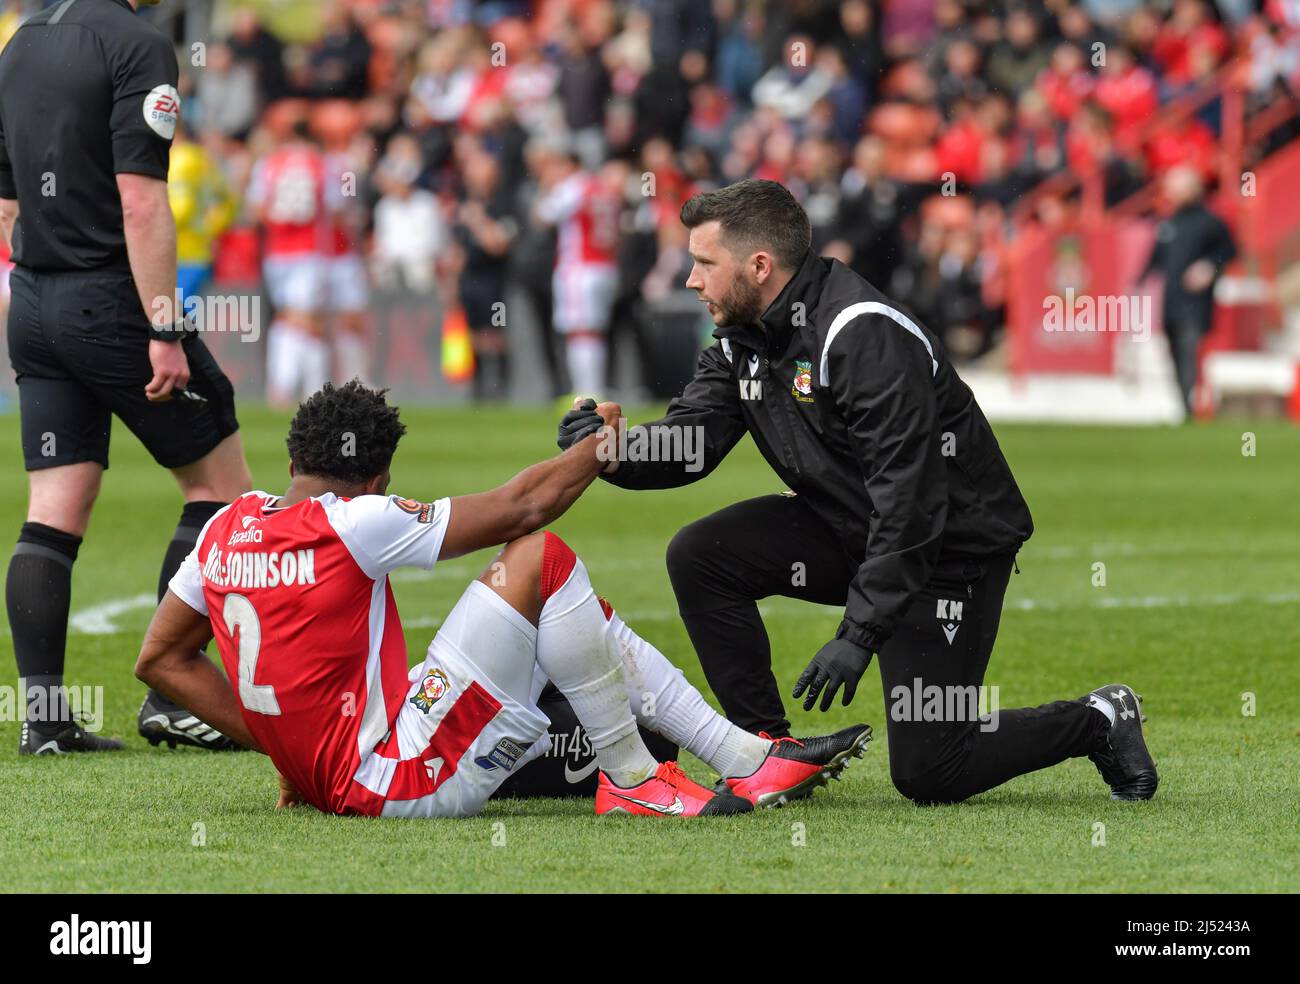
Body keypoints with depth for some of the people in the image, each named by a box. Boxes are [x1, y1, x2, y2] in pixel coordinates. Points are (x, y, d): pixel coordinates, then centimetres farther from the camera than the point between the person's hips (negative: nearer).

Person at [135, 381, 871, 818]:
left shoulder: (229, 527, 7)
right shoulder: (351, 524, -16)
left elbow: (162, 659, 15)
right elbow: (524, 506, -10)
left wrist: (277, 743, 16)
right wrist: (601, 443, 7)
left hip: (320, 772, 9)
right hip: (396, 784, -9)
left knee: (581, 627, 15)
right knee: (541, 558, -11)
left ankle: (750, 758, 13)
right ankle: (631, 783, -3)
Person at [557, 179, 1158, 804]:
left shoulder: (866, 336, -27)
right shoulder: (743, 338, 1)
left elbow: (910, 498, -31)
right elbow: (690, 440, -5)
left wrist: (859, 634, -33)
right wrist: (614, 449, -28)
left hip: (952, 541, -8)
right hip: (847, 529, 8)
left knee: (926, 774, -10)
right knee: (698, 555, -12)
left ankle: (1099, 722, 14)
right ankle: (771, 751, -2)